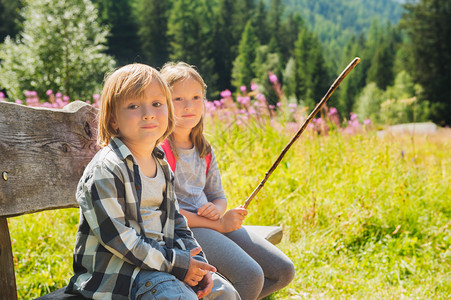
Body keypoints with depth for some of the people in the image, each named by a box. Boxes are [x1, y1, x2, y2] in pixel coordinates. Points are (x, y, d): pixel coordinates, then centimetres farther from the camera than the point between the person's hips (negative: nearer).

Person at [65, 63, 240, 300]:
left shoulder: (161, 165, 11)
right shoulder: (105, 170, -16)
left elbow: (175, 221, 17)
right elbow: (116, 236, -21)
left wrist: (196, 262, 0)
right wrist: (176, 263, -19)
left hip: (160, 258, 8)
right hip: (114, 268, -8)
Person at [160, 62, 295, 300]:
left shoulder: (204, 150, 13)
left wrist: (217, 209, -6)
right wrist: (218, 224, -15)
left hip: (215, 223, 8)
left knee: (283, 271, -1)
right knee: (250, 275, -28)